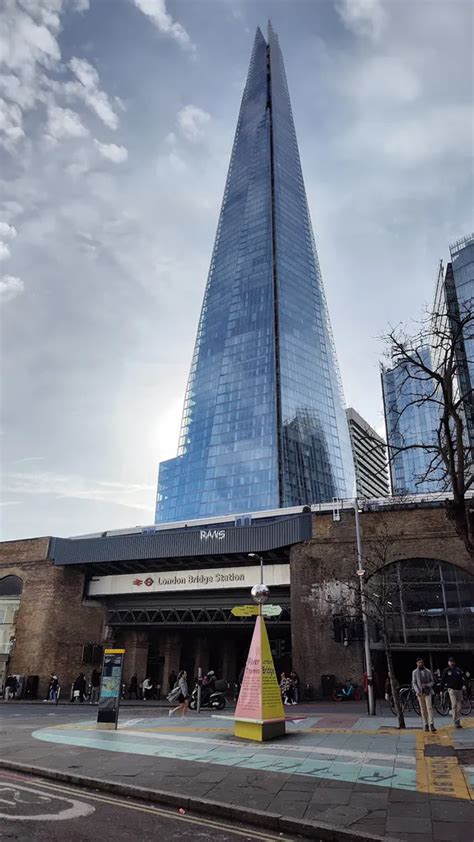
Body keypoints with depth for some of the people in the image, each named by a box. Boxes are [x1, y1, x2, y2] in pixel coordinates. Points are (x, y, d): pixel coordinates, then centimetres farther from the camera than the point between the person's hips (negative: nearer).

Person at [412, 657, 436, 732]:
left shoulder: (428, 671, 5)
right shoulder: (414, 672, 3)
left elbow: (432, 681, 5)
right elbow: (413, 683, 1)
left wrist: (427, 685, -13)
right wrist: (417, 691, -12)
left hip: (427, 692, 0)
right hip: (420, 693, 0)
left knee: (429, 708, -9)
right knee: (423, 709, 3)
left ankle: (431, 724, -11)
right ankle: (426, 725, 9)